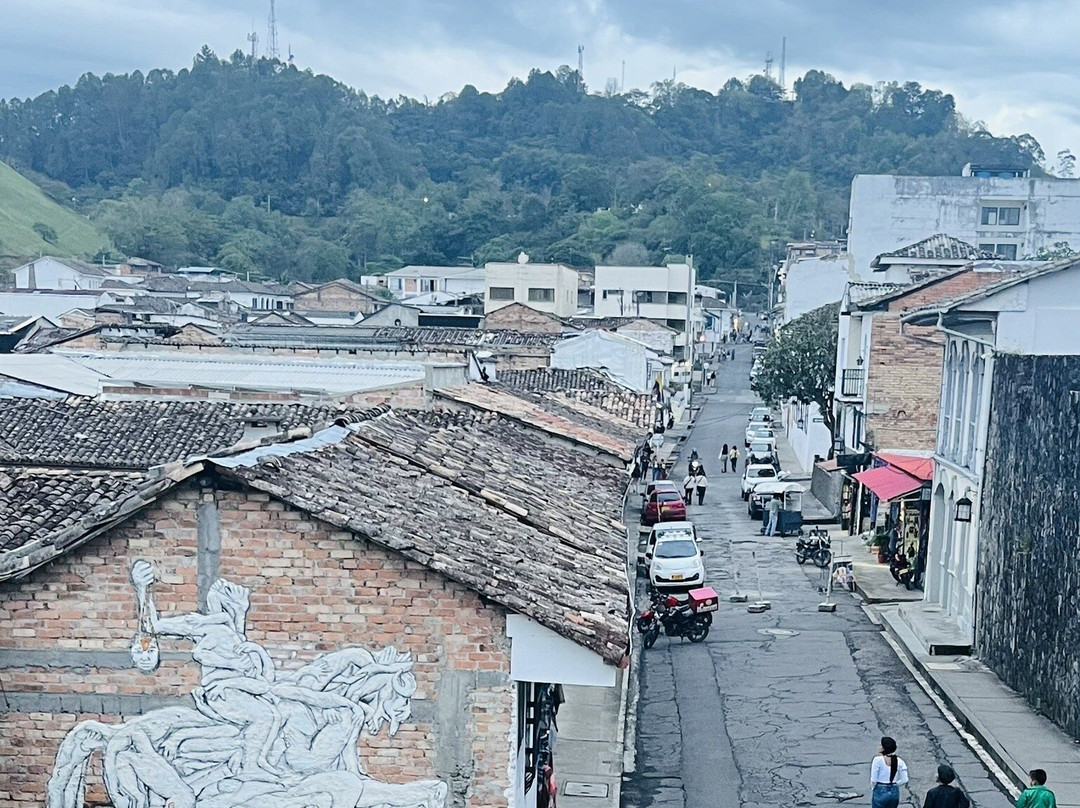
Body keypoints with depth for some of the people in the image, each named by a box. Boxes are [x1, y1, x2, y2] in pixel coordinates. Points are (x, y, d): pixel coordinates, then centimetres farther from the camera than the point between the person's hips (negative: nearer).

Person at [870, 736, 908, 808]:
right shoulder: (899, 761, 0)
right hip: (894, 791, 5)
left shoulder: (878, 760, -14)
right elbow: (904, 780, -1)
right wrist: (893, 785, 14)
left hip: (880, 792, -5)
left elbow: (873, 780, -14)